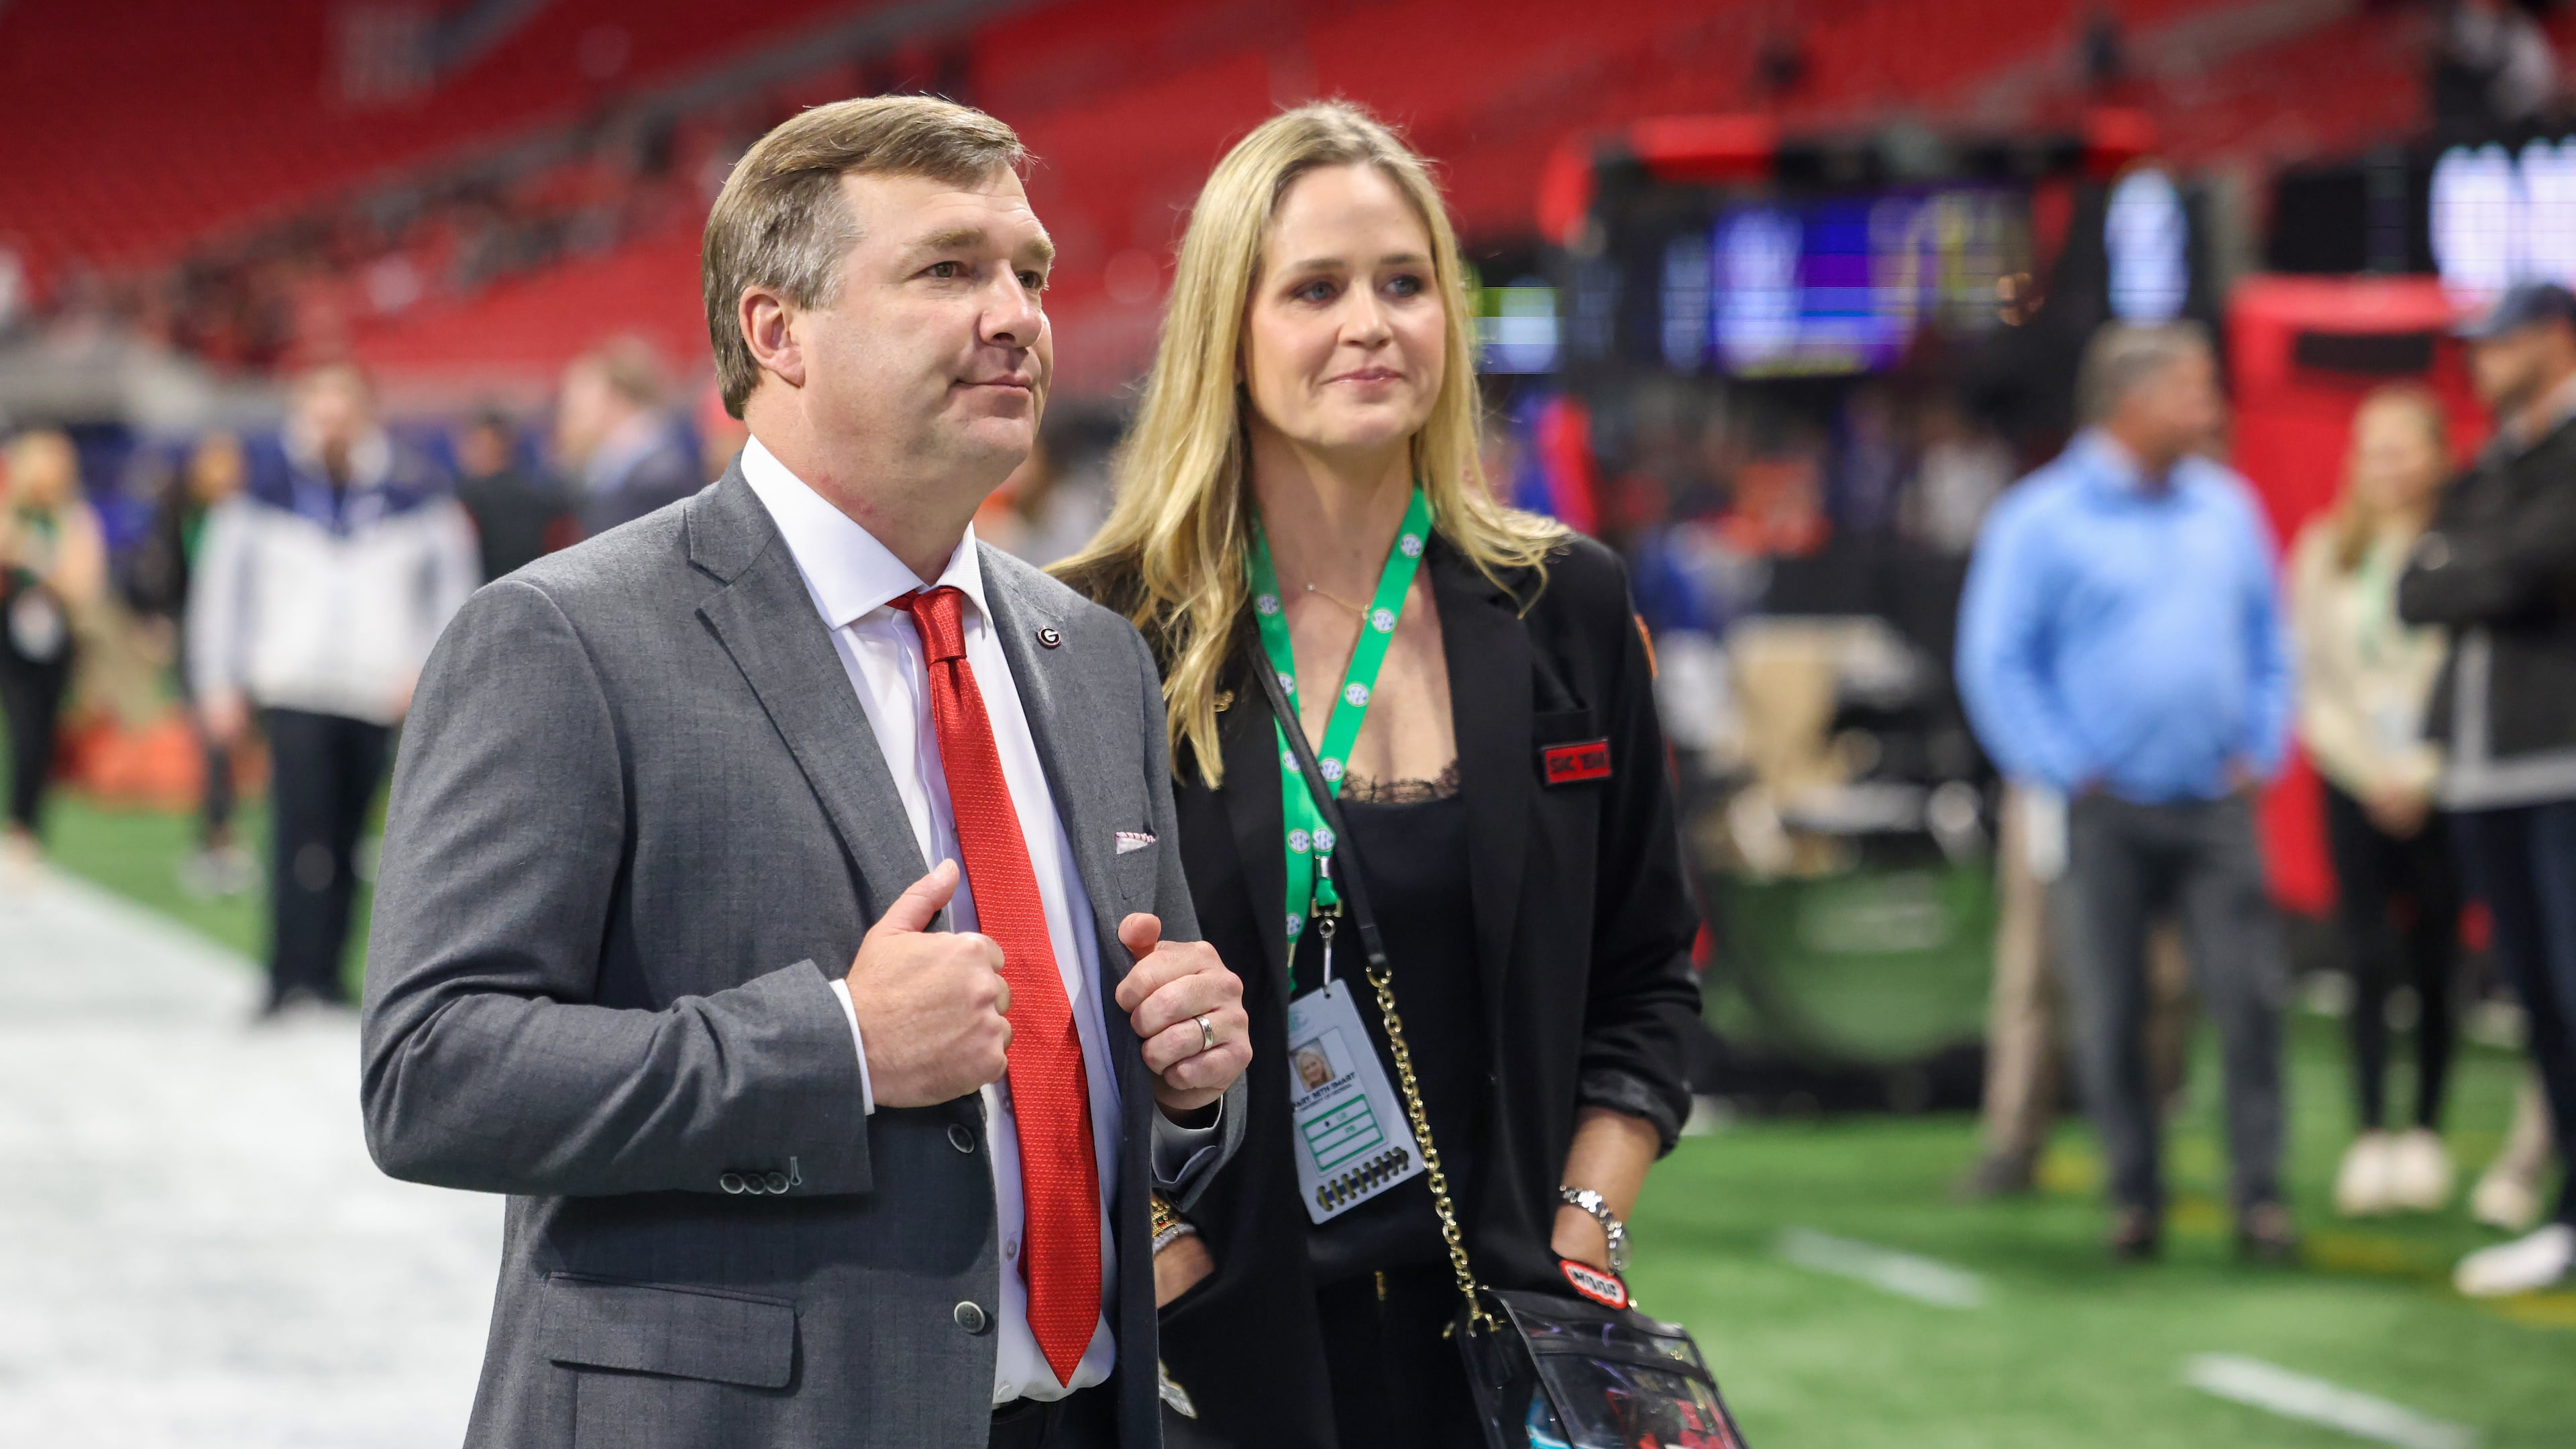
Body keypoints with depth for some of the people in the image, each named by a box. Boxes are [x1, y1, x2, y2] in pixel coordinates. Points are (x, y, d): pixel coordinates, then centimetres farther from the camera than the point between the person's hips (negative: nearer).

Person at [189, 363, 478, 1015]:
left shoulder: (412, 489, 1)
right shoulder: (268, 485, 1)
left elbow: (453, 580, 8)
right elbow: (221, 584, 6)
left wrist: (432, 668, -2)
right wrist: (220, 686, 5)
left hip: (377, 690, 2)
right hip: (294, 688, -2)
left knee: (343, 838, 4)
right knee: (301, 831, -15)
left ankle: (323, 975, 13)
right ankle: (294, 979, -18)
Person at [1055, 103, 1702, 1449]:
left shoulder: (1565, 610, 5)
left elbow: (1646, 975, 10)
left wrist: (1580, 1238, 0)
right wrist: (1144, 1265, -11)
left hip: (1491, 1334, 2)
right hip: (1224, 1339, -2)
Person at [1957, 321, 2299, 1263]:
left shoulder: (2228, 508, 12)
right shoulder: (2039, 520, -3)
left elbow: (2267, 642, 20)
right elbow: (1996, 663, -3)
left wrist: (2260, 751, 9)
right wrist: (2068, 772, -7)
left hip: (2216, 806, 3)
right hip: (2105, 815, -3)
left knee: (2249, 1000, -6)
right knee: (2109, 1016, 1)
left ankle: (2259, 1194, -1)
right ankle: (2133, 1195, 13)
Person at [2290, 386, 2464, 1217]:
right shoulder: (2325, 551, 7)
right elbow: (2315, 682, 7)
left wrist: (2422, 773, -7)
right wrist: (2373, 774, -3)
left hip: (2440, 784, -2)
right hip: (2355, 783, 2)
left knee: (2434, 965, 1)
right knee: (2369, 961, -5)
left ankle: (2426, 1132, 10)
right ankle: (2371, 1134, -3)